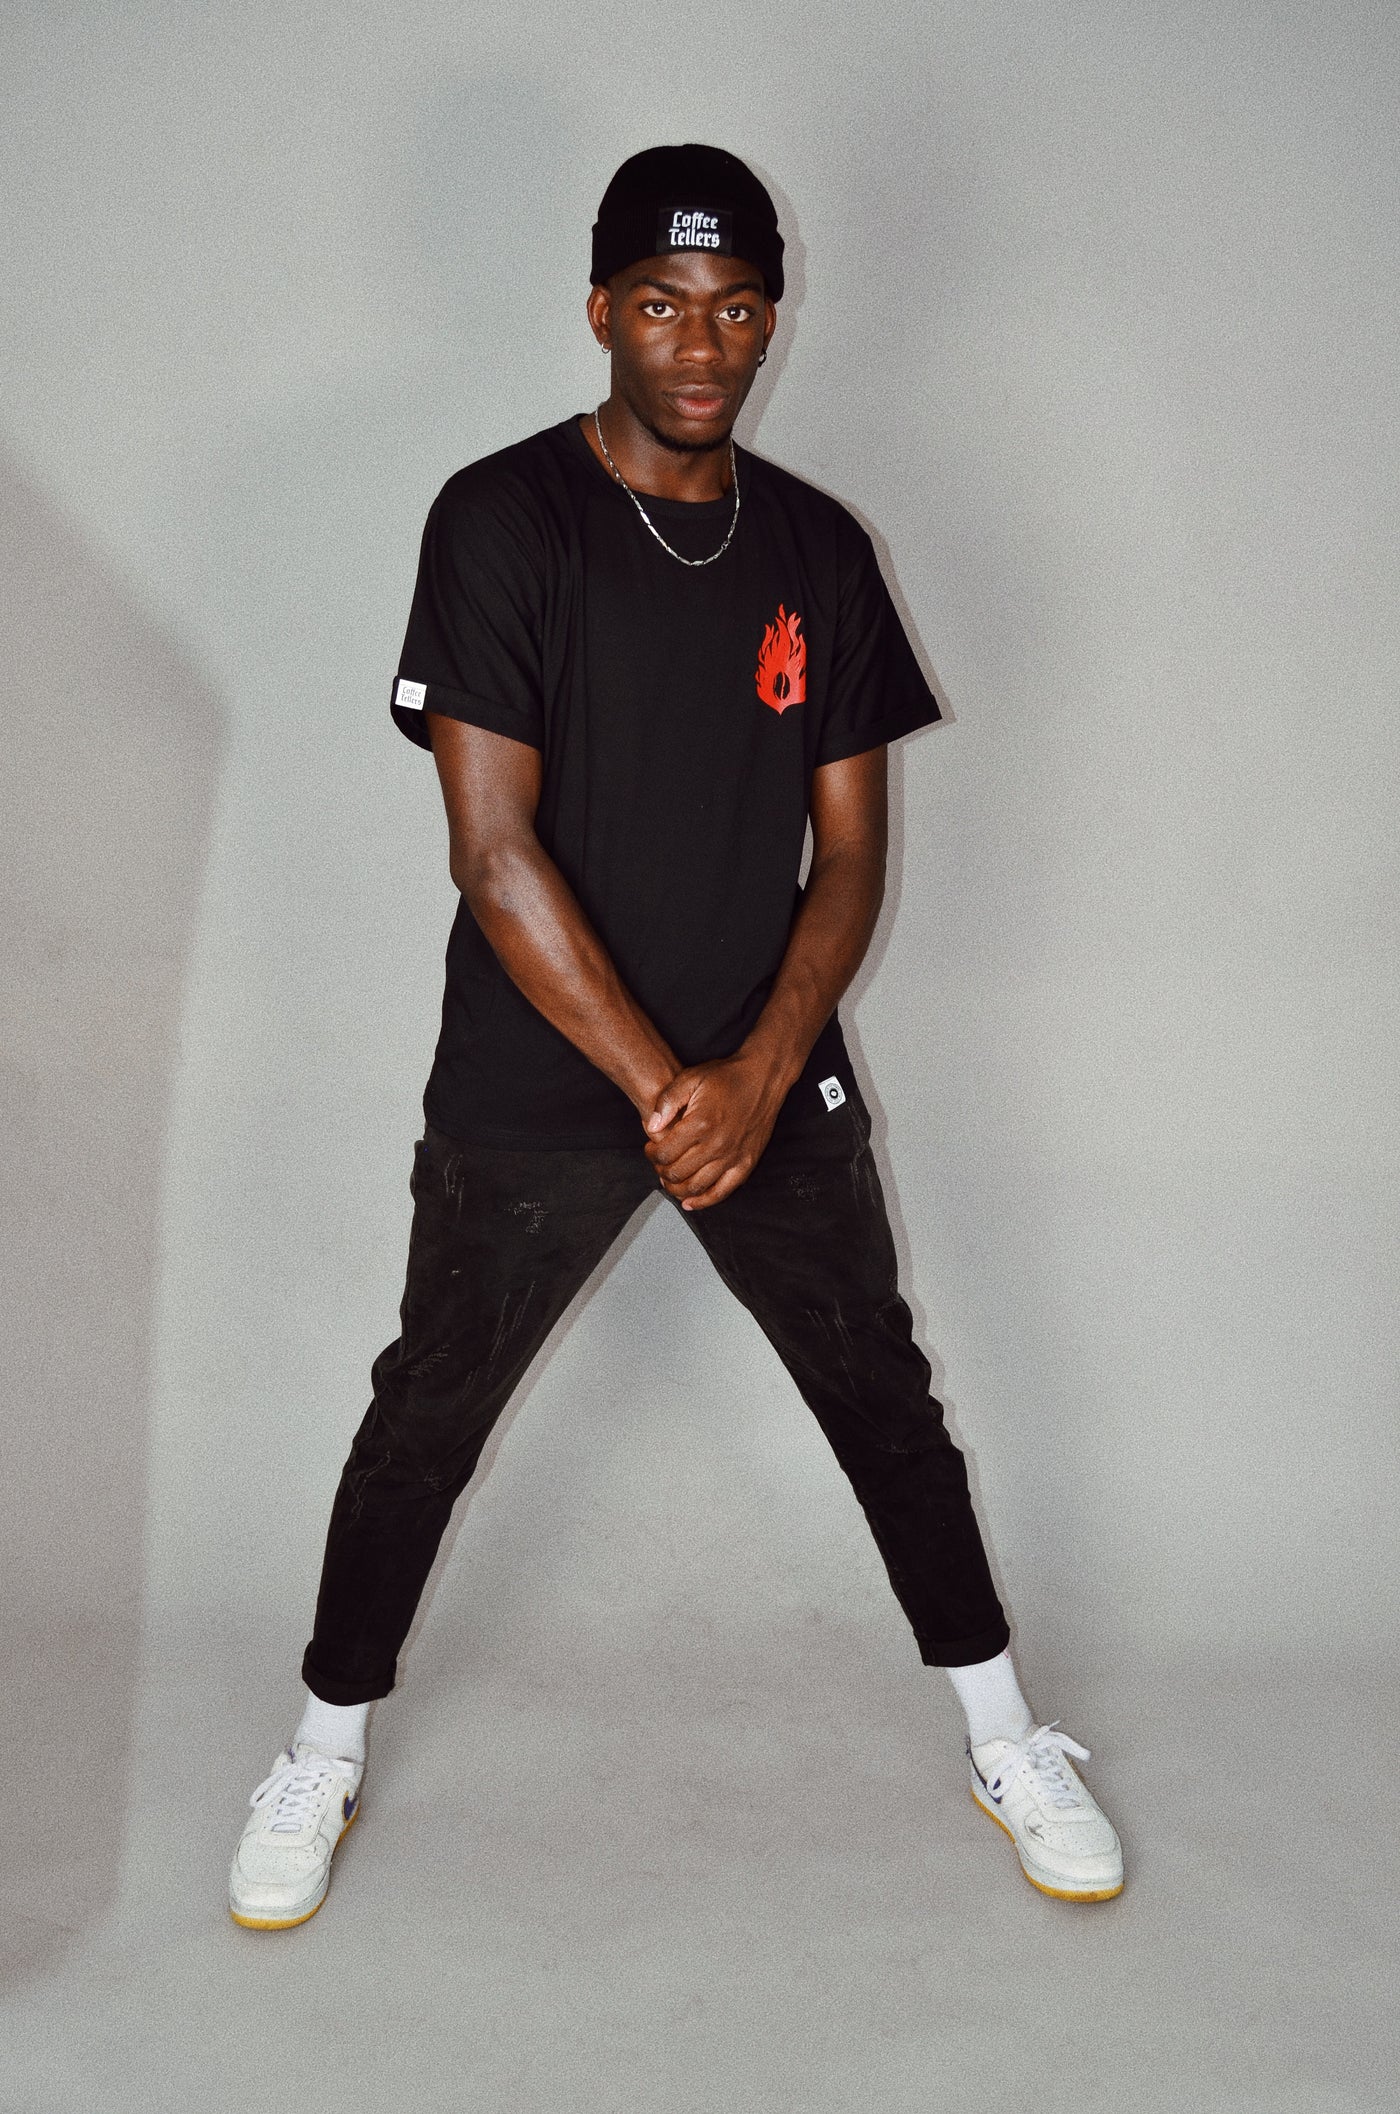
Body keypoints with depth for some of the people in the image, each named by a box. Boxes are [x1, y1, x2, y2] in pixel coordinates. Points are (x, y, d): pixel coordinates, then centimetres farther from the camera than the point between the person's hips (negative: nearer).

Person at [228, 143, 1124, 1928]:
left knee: (888, 1405, 11)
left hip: (771, 1076, 3)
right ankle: (325, 1751, 31)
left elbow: (849, 850, 3)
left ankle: (1005, 1746, 30)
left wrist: (760, 1074, -12)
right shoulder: (501, 519, -9)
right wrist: (661, 1090, -19)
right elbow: (494, 849, -16)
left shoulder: (819, 549, 3)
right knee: (426, 1417, 8)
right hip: (531, 1091, -3)